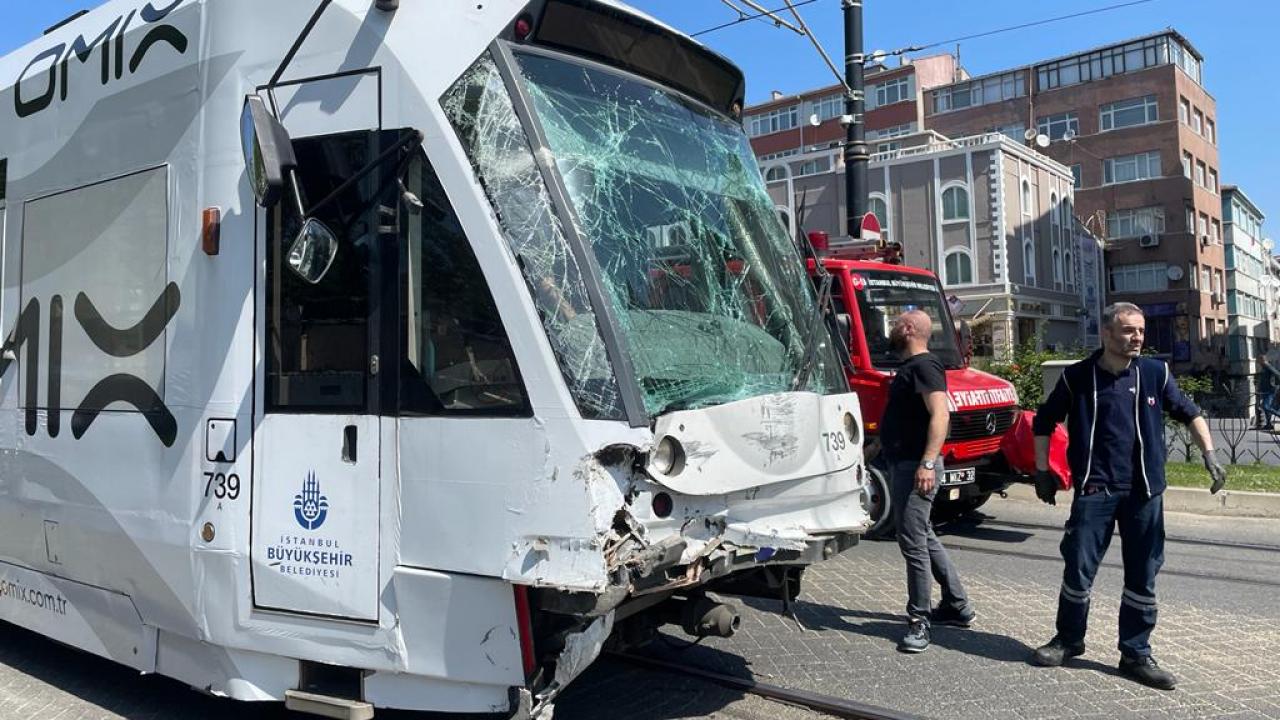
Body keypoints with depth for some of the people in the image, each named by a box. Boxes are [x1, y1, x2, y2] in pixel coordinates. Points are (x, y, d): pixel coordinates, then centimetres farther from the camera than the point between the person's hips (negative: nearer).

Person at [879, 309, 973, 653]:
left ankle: (919, 621, -1)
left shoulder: (924, 365, -14)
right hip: (901, 463, 11)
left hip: (915, 466, -11)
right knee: (923, 537, 18)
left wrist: (927, 463, -33)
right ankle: (957, 606, 28)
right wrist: (882, 445, 27)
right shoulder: (908, 367, 17)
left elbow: (940, 414, -25)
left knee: (913, 542, -8)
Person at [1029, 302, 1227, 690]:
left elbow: (1190, 413, 14)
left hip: (1144, 492, 2)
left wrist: (1209, 455, 3)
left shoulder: (1155, 373, 3)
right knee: (1079, 569, 1)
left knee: (1143, 577, 7)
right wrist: (1042, 470, 5)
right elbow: (1044, 423, 8)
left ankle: (1136, 654, 20)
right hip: (1094, 490, -2)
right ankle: (1069, 639, 21)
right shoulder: (1077, 377, -2)